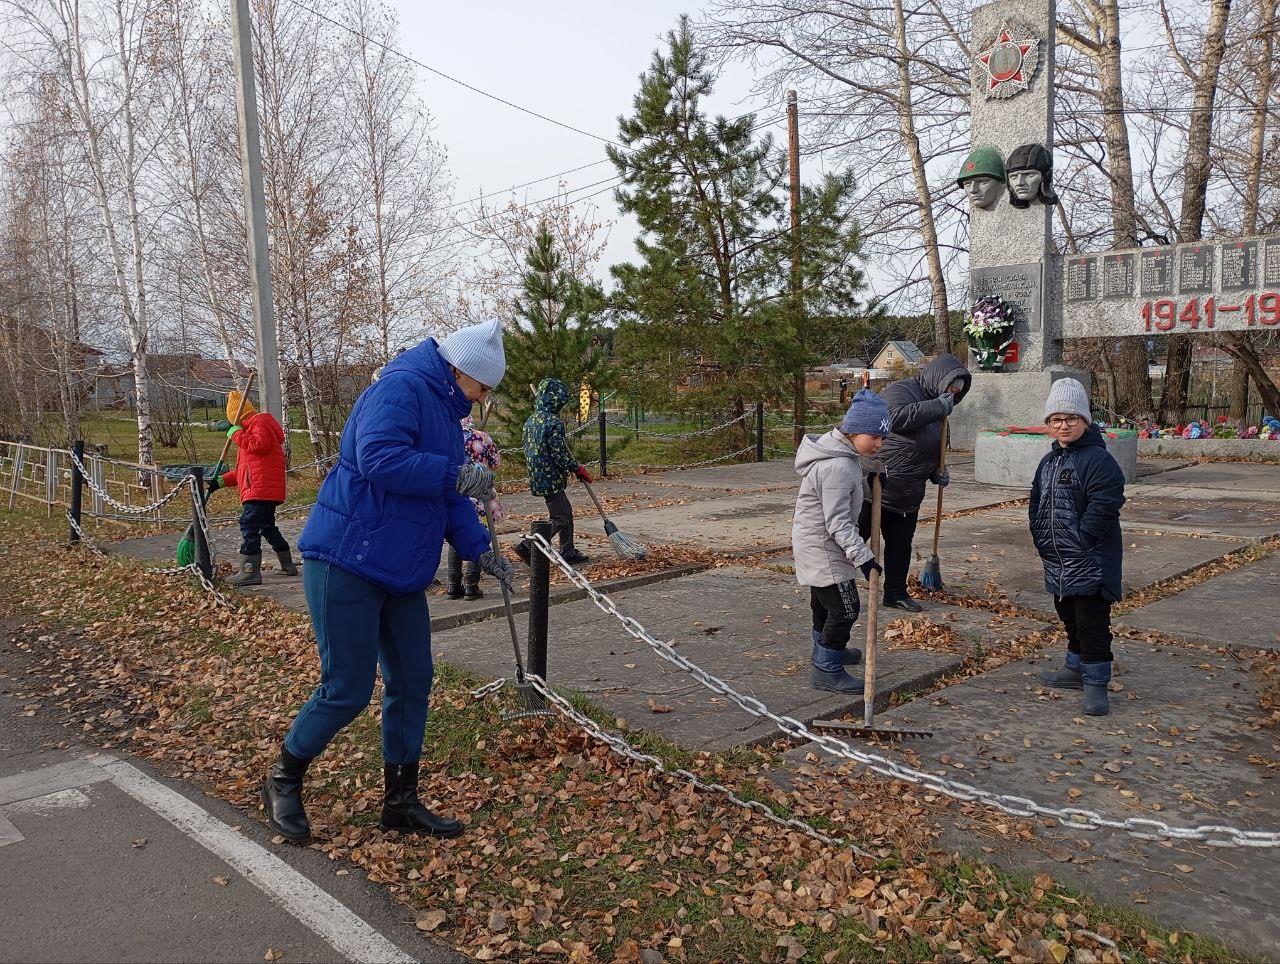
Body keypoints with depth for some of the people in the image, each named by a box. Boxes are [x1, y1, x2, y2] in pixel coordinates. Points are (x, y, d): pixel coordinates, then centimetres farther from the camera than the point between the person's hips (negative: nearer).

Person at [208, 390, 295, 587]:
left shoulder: (260, 421, -4)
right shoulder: (252, 426, 29)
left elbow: (260, 444, -26)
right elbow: (242, 470, 30)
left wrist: (237, 434, -13)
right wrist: (222, 481, 22)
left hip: (261, 488, -11)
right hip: (266, 489, 11)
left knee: (249, 525, -14)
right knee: (267, 527, 19)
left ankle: (250, 571, -17)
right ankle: (288, 565, 26)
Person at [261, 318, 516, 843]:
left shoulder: (445, 412, 17)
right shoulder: (401, 388, -14)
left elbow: (449, 497, 19)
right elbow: (378, 457, -30)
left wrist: (479, 547, 7)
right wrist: (455, 475, -26)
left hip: (400, 574, 10)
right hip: (346, 564, -10)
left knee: (412, 685, 10)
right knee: (347, 691, -3)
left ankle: (400, 801, 24)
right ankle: (283, 781, 23)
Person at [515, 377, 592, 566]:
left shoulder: (530, 420, 9)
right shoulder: (554, 423, -19)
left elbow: (528, 448, 16)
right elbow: (560, 454, -19)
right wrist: (578, 469, -6)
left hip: (537, 476, 9)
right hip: (551, 478, -9)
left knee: (566, 512, 18)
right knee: (560, 518, -2)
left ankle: (568, 553, 24)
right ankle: (528, 546, -6)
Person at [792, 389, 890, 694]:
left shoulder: (844, 454, 5)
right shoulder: (837, 467, -28)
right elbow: (838, 522, -29)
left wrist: (871, 482, 10)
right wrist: (863, 557, -30)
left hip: (815, 544, 11)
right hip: (822, 547, -11)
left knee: (824, 602, 26)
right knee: (845, 608, -4)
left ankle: (826, 650, 45)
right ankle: (826, 670, 4)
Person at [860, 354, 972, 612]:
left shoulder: (936, 408, 16)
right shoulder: (899, 390, -13)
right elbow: (897, 417, -36)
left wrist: (936, 471, 7)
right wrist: (938, 406, -28)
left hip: (907, 494, 9)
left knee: (901, 544, 15)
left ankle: (896, 593, 29)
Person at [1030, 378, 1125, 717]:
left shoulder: (1098, 459, -14)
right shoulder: (1049, 461, 12)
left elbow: (1104, 506, -22)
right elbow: (1036, 504, 19)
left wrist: (1080, 541, -19)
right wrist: (1042, 540, 10)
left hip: (1091, 562, -8)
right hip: (1057, 561, 9)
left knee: (1092, 623, -3)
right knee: (1070, 618, 21)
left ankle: (1096, 683, 5)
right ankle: (1076, 668, 35)